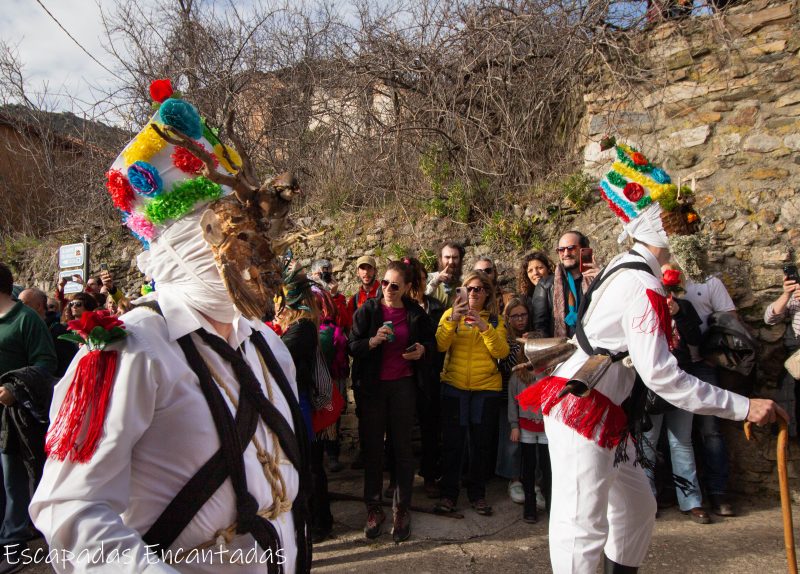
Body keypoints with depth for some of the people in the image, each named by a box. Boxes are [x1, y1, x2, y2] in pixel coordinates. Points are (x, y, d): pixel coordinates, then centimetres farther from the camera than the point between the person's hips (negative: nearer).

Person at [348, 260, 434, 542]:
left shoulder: (415, 313, 0)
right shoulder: (368, 310, -4)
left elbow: (430, 340, 14)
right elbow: (352, 346, -5)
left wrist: (423, 350, -9)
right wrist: (373, 341, -24)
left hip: (404, 386, 1)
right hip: (373, 385, 0)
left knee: (402, 445, 7)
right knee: (372, 445, 6)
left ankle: (401, 509, 20)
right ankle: (373, 508, 20)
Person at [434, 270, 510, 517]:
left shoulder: (495, 319, 6)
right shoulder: (451, 314, 4)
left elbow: (502, 352, -9)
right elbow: (440, 346, -10)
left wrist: (484, 327, -20)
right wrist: (453, 320, -22)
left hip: (487, 388, 1)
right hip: (454, 386, -1)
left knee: (481, 443, 8)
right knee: (452, 441, 2)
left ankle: (477, 493, 22)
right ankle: (448, 493, 15)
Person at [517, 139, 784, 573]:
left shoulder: (624, 267, 10)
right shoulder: (644, 286, -20)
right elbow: (660, 375, -25)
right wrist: (743, 407, -20)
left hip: (604, 413, 10)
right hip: (583, 412, -10)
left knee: (637, 506, 19)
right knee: (583, 525, -7)